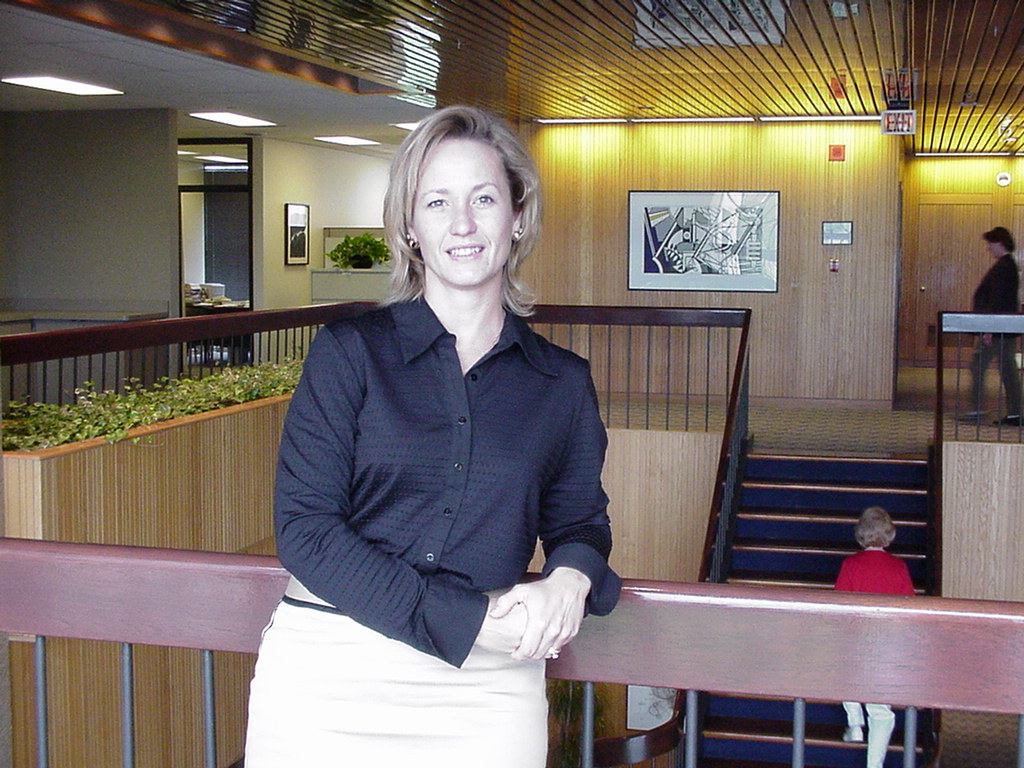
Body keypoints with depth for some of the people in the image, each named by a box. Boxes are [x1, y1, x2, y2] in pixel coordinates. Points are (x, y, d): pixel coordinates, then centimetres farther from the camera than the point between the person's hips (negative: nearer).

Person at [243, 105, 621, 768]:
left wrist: (569, 579, -10)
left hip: (486, 691, 2)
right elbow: (305, 527, -7)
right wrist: (463, 620, -15)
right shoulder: (349, 352, -1)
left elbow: (579, 521, 15)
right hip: (330, 677, -1)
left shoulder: (562, 382, 7)